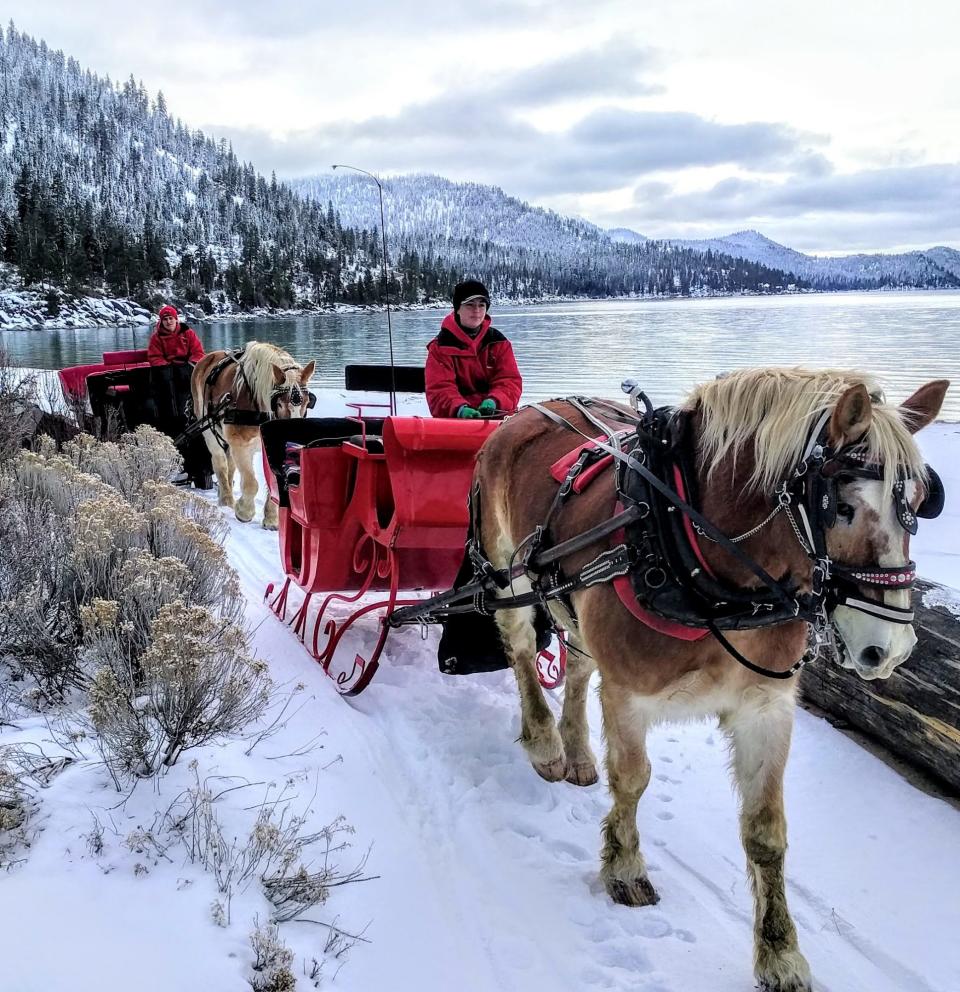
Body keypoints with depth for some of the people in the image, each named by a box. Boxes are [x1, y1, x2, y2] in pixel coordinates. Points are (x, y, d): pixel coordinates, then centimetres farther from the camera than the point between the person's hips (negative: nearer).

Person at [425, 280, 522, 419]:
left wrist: (494, 401, -18)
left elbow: (509, 380, 4)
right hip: (456, 418, -3)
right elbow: (439, 389, -7)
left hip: (497, 414, 3)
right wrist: (460, 408, -27)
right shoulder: (441, 346, 3)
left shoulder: (498, 342, 12)